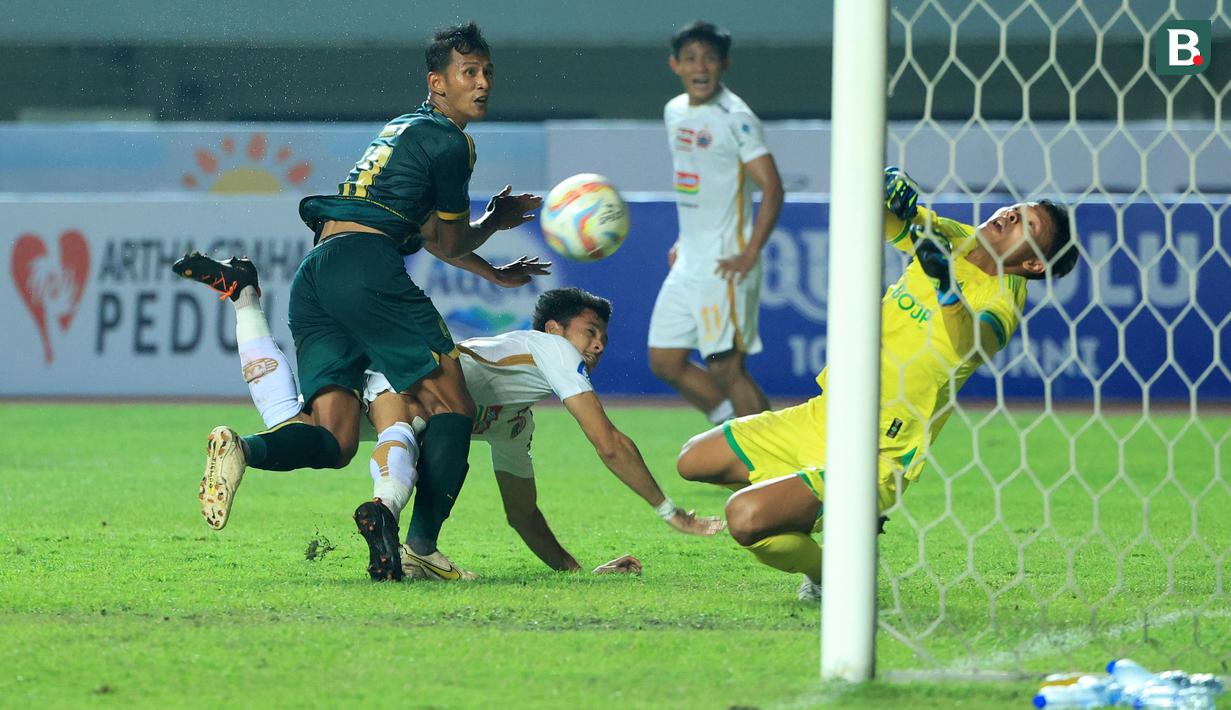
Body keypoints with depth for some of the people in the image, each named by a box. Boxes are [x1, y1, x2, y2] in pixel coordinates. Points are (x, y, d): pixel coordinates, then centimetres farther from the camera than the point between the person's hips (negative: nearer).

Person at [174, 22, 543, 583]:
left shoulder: (403, 128, 32)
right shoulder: (447, 142, 3)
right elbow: (450, 244, 13)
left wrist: (497, 274, 49)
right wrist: (495, 221, 33)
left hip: (314, 274, 8)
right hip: (366, 262, -8)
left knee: (334, 440, -2)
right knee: (452, 405, -1)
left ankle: (241, 450, -31)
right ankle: (422, 544, -18)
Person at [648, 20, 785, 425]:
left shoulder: (735, 118, -12)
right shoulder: (674, 112, 11)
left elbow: (772, 188, -15)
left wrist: (749, 255, -20)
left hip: (725, 265, -8)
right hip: (687, 263, 8)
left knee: (726, 367, -10)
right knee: (665, 362, 9)